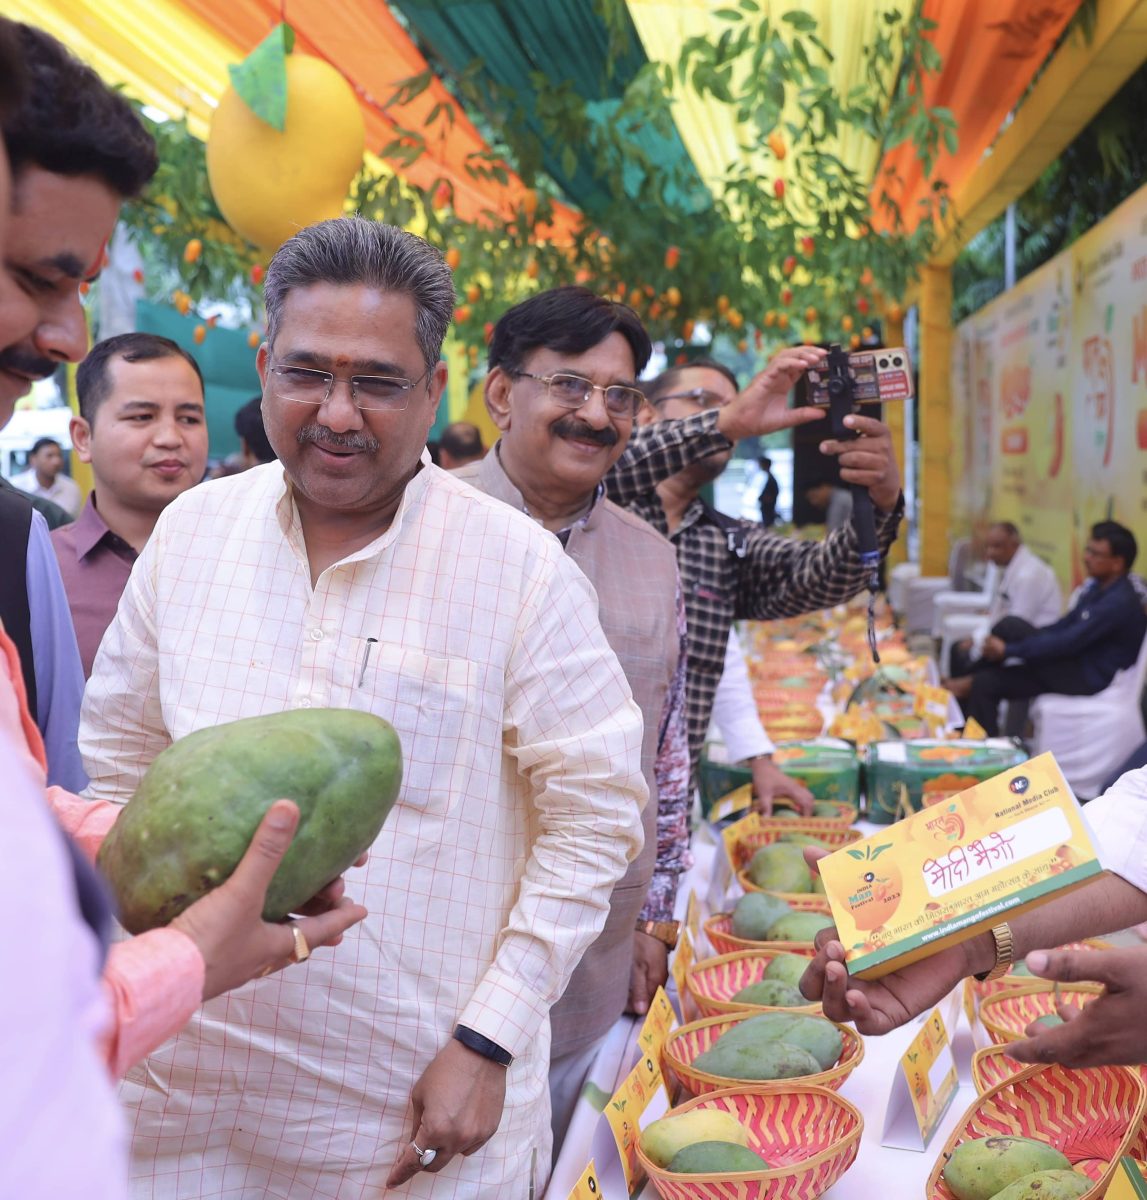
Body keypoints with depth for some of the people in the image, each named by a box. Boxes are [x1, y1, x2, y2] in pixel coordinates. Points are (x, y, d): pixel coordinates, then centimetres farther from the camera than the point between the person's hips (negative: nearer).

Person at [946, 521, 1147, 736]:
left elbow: (1067, 643, -26)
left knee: (1011, 626, -17)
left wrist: (1008, 650, -22)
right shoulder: (1095, 587, 9)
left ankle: (966, 682, -1)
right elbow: (1062, 627, 16)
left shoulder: (1120, 602, -21)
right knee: (985, 683, -5)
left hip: (1089, 682, -9)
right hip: (1073, 669, 9)